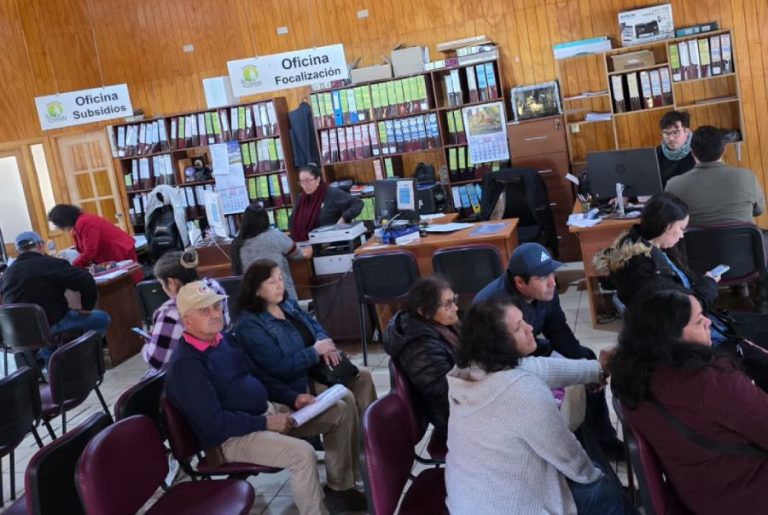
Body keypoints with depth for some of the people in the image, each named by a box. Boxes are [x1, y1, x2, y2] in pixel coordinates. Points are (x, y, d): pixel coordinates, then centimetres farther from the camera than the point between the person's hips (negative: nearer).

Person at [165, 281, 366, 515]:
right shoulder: (185, 364, -19)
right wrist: (265, 423, -21)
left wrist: (293, 398, 4)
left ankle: (340, 488, 15)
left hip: (267, 410, 10)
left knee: (341, 411, 5)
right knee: (302, 453, -33)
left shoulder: (224, 338, 9)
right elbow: (214, 422, -25)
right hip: (232, 436, -9)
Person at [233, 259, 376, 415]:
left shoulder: (288, 304, 8)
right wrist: (315, 351, -20)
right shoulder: (249, 325, -19)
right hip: (295, 386, -9)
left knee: (362, 376, -1)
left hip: (316, 368, 9)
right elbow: (277, 367, -23)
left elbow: (313, 325, 17)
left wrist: (323, 341, -7)